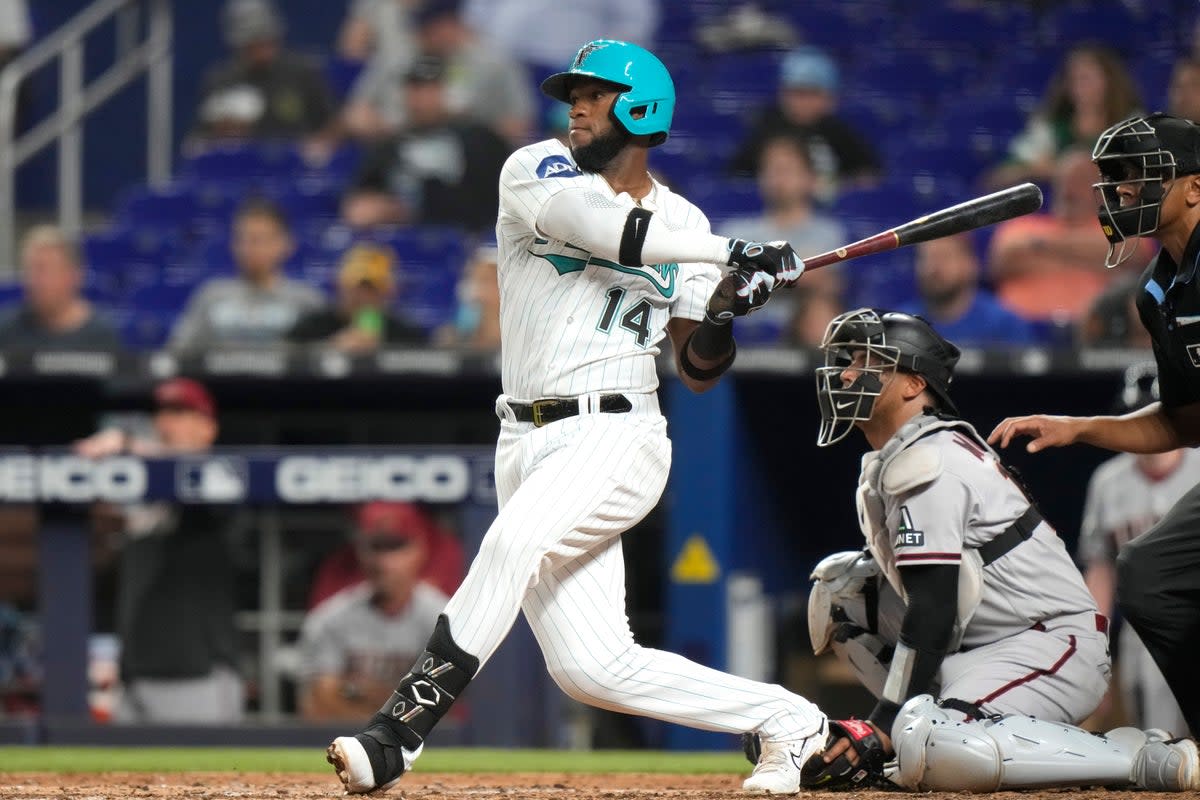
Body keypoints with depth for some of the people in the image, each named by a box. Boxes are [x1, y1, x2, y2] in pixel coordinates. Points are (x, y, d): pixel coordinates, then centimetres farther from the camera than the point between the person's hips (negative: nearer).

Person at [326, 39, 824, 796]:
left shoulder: (684, 224, 10)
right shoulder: (537, 172, 5)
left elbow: (698, 371, 10)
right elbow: (599, 226, -17)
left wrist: (726, 314, -11)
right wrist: (733, 251, -17)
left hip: (617, 438, -2)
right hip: (529, 442, 2)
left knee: (514, 540, -33)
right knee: (592, 667, -4)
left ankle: (399, 732, -32)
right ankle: (784, 719, 14)